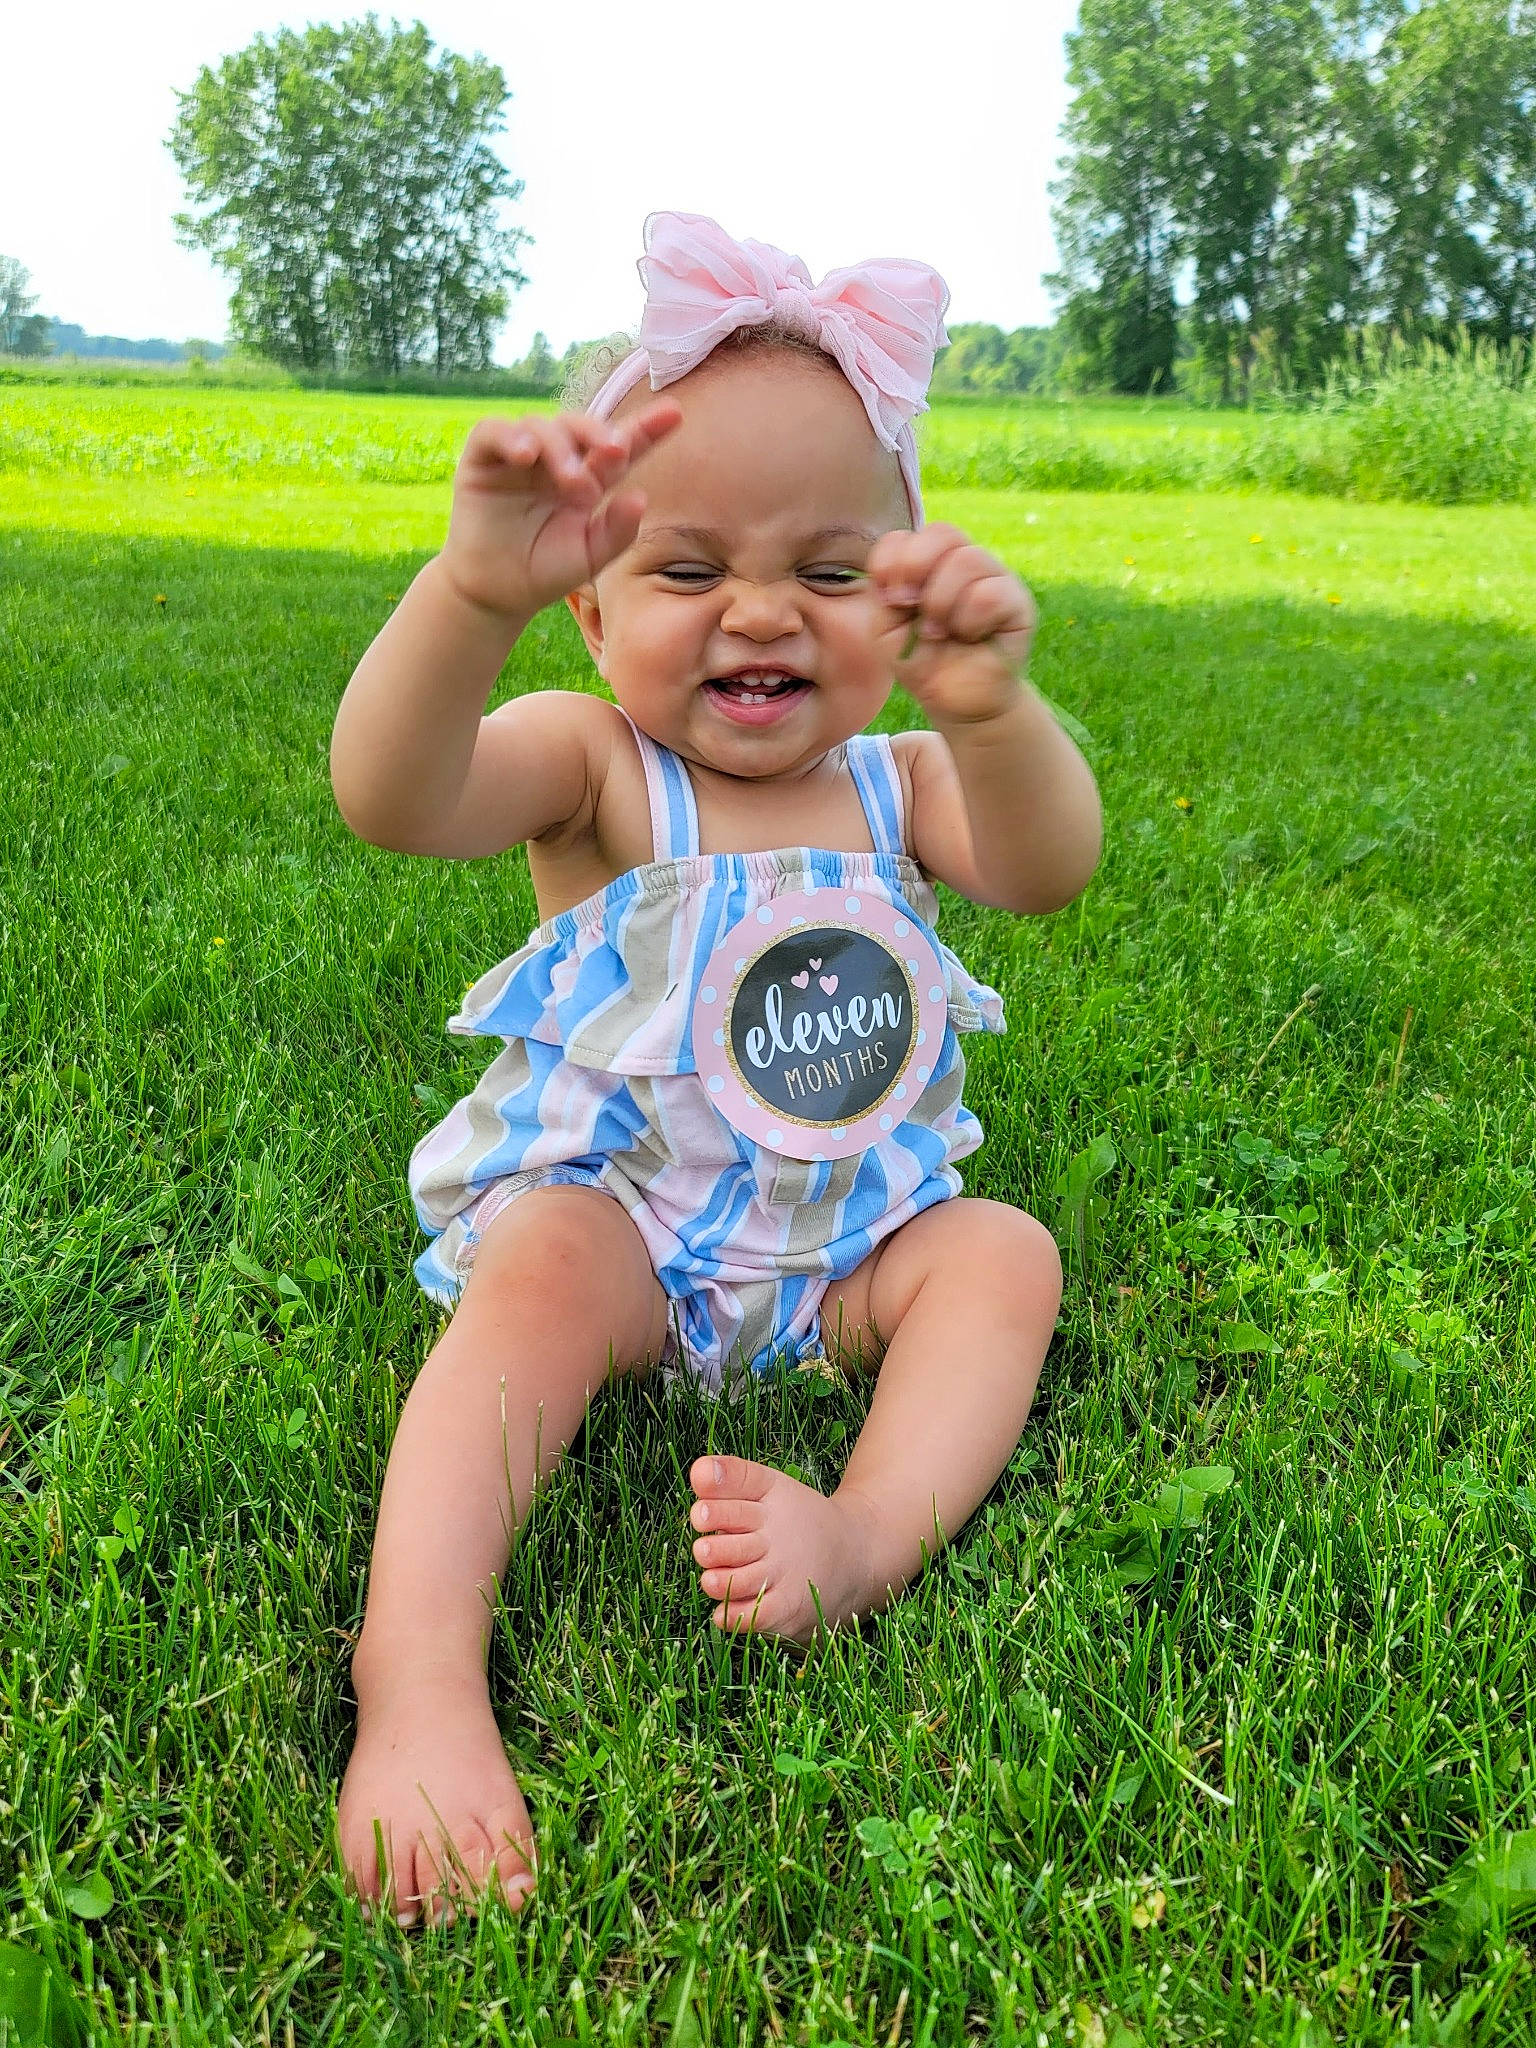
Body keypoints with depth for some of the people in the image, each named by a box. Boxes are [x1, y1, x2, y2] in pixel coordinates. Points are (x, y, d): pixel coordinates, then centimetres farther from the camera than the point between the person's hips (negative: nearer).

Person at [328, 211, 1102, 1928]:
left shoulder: (897, 784, 0)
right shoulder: (593, 767, -8)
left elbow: (1046, 868, -22)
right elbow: (391, 800, -29)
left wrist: (991, 710, -45)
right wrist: (470, 594, -49)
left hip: (849, 1230, 4)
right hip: (608, 1206, -3)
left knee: (1003, 1251, -17)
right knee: (544, 1267, -31)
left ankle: (878, 1528, -33)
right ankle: (417, 1668, -38)